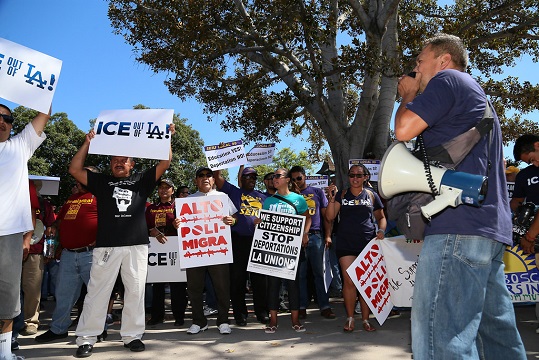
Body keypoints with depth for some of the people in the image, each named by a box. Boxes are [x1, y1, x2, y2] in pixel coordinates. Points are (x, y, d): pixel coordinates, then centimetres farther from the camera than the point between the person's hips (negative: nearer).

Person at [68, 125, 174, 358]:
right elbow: (75, 169, 6)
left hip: (137, 245, 1)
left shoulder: (142, 181, 14)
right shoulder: (101, 181, 15)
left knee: (135, 291, 4)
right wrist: (87, 143, 2)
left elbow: (165, 162, 8)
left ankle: (132, 335, 15)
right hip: (106, 245, 0)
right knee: (98, 291, 2)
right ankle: (86, 338, 11)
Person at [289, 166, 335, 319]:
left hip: (316, 236, 0)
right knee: (300, 274, 3)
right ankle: (302, 307, 10)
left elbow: (326, 215, 10)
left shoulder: (318, 192, 13)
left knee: (319, 272, 1)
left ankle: (324, 306, 6)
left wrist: (327, 235, 3)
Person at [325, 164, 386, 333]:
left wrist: (381, 231, 0)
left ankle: (365, 319, 15)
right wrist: (332, 199, -10)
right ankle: (350, 318, 9)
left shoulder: (372, 195, 12)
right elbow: (330, 217, 2)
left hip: (368, 243, 1)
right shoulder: (342, 194, 10)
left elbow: (381, 217, 19)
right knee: (349, 280, -5)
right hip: (346, 244, -1)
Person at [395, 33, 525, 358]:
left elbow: (404, 130, -8)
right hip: (491, 226, 11)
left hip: (460, 224, -11)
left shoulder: (448, 79, 1)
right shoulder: (476, 96, 31)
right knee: (497, 334, 14)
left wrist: (409, 95, 12)